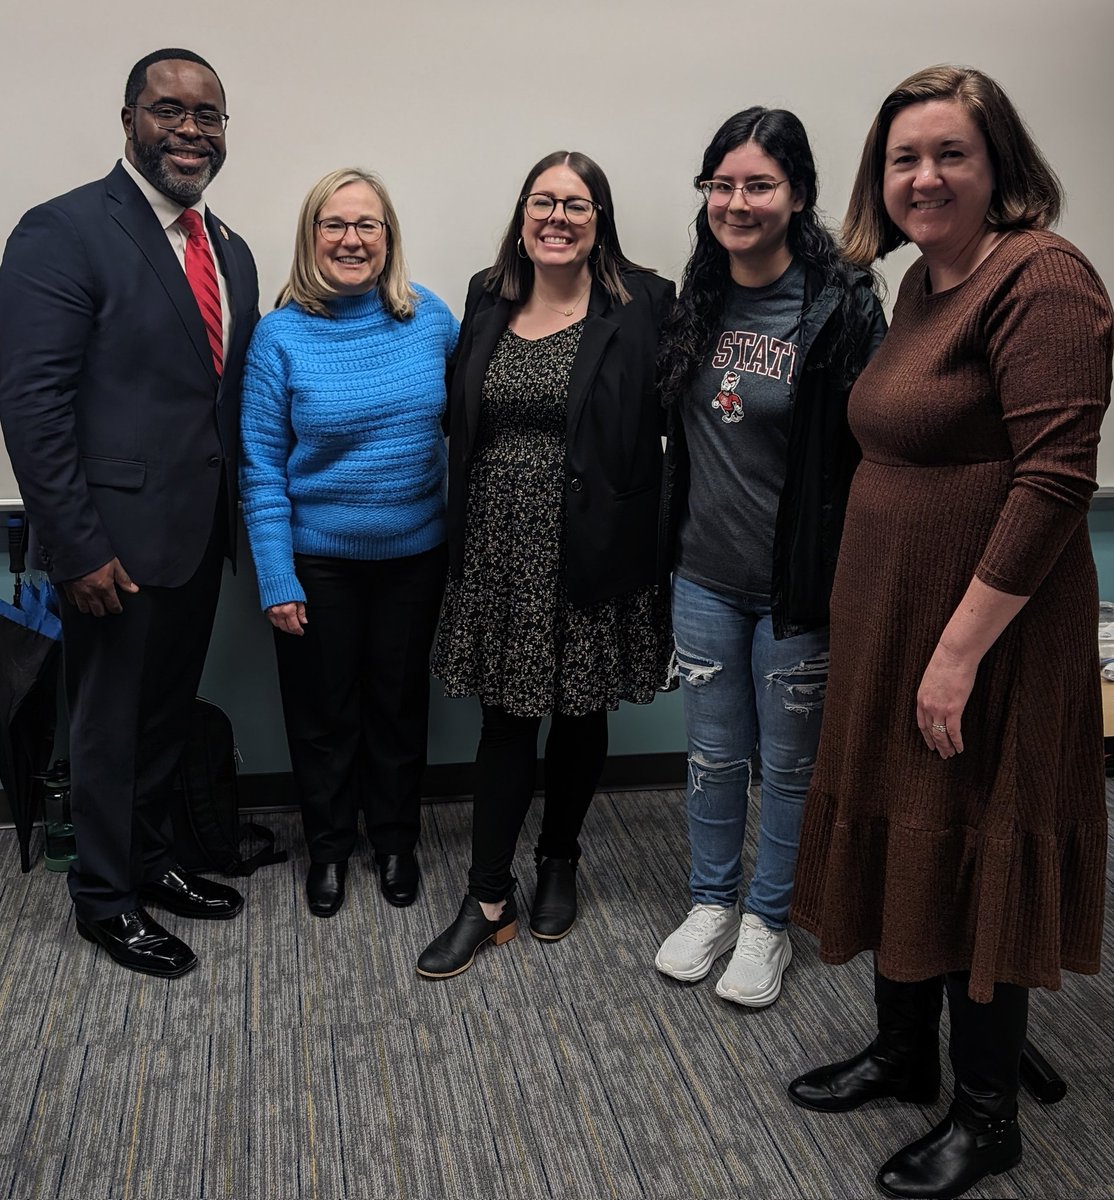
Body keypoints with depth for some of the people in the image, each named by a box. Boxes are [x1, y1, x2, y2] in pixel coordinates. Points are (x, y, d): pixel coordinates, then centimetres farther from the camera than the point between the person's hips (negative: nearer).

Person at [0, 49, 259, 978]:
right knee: (111, 721, 9)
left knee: (168, 710, 20)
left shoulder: (230, 252, 11)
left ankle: (151, 860, 39)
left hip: (199, 533, 7)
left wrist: (239, 516, 8)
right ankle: (106, 896, 28)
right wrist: (78, 549, -19)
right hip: (118, 539, -7)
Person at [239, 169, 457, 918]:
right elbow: (261, 465, -10)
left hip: (415, 552, 2)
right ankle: (329, 847, 34)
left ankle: (396, 840, 36)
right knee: (324, 710, 12)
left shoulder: (431, 319, -6)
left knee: (400, 701, 16)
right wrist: (277, 578, -13)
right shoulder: (282, 334, -11)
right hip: (318, 558, -1)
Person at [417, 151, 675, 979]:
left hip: (593, 554, -2)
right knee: (506, 717, 5)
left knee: (580, 713, 13)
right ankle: (488, 902, 17)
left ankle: (559, 864, 36)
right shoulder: (488, 301, 7)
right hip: (499, 551, 3)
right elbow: (464, 421, 13)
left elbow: (668, 418, -10)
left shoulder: (641, 306, -6)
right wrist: (461, 537, 7)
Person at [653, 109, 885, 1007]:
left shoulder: (842, 306, -12)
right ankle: (712, 903, 36)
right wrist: (664, 546, 12)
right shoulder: (694, 302, 4)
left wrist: (848, 585, -15)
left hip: (796, 583, -4)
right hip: (705, 575, 5)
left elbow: (866, 449, -13)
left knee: (790, 761, 12)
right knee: (715, 754, 17)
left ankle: (767, 922, 31)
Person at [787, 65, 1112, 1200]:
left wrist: (961, 648, -23)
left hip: (986, 635, -9)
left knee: (973, 860, 5)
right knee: (897, 831, 18)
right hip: (889, 624, 9)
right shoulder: (924, 280, 11)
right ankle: (902, 1052, 39)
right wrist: (891, 637, 14)